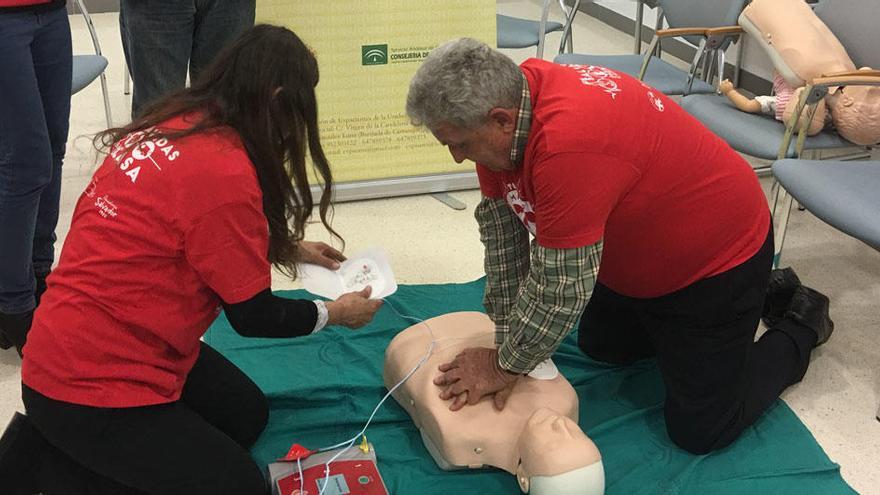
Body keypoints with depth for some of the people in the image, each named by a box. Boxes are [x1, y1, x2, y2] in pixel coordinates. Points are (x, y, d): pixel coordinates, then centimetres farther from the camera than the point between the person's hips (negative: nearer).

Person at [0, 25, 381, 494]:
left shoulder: (175, 124, 0)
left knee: (247, 415, 21)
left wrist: (290, 248, 25)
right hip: (91, 383, -9)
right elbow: (253, 315, -12)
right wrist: (334, 313, 5)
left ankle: (57, 442, 16)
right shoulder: (224, 173, -25)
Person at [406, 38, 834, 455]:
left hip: (719, 256, -8)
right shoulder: (504, 103, -13)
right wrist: (507, 342, -6)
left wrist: (506, 365, -18)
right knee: (599, 345, 27)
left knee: (699, 431, -3)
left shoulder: (568, 143, -42)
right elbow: (499, 223, -6)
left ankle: (800, 327, 22)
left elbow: (562, 285, -33)